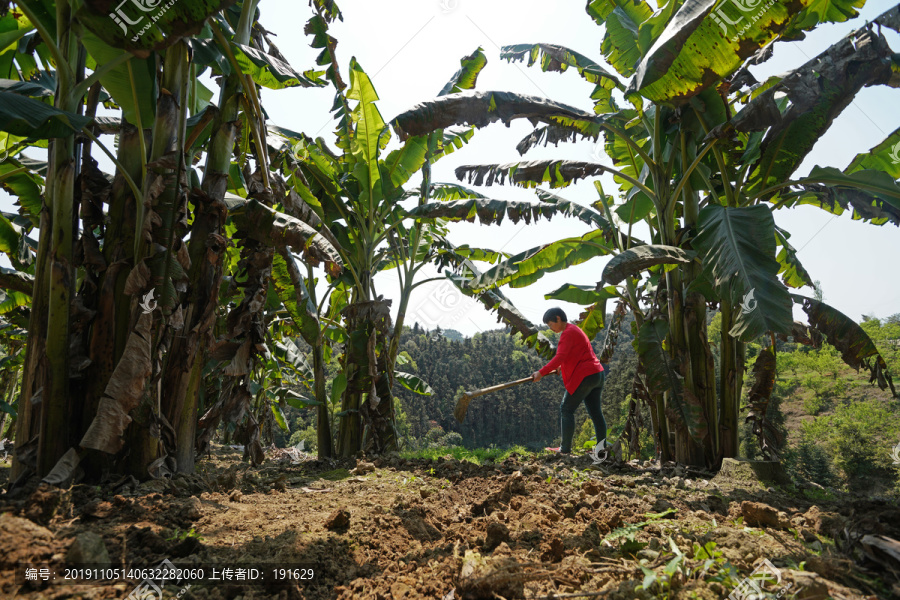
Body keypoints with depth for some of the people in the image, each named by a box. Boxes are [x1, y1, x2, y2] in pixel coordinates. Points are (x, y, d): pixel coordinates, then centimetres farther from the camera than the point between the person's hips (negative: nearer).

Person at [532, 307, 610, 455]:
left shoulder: (568, 333, -12)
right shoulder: (575, 330, 19)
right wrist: (562, 367, 24)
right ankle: (602, 444, 13)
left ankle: (565, 448, -1)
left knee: (566, 409, -3)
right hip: (597, 374, 10)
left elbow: (560, 357, -23)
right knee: (595, 410, 12)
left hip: (585, 376, -10)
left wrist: (541, 372, -23)